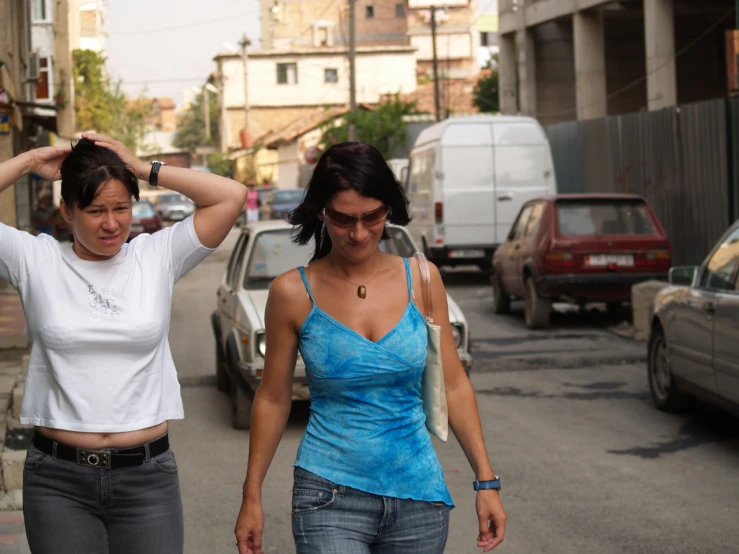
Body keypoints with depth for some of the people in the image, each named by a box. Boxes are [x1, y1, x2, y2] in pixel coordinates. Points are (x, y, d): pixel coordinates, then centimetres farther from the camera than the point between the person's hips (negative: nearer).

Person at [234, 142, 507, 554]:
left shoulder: (420, 279, 0)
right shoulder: (294, 293, -5)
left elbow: (453, 386, 5)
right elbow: (273, 400, 4)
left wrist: (487, 482, 3)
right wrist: (252, 498, 6)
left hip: (419, 497, 3)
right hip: (331, 499, -2)